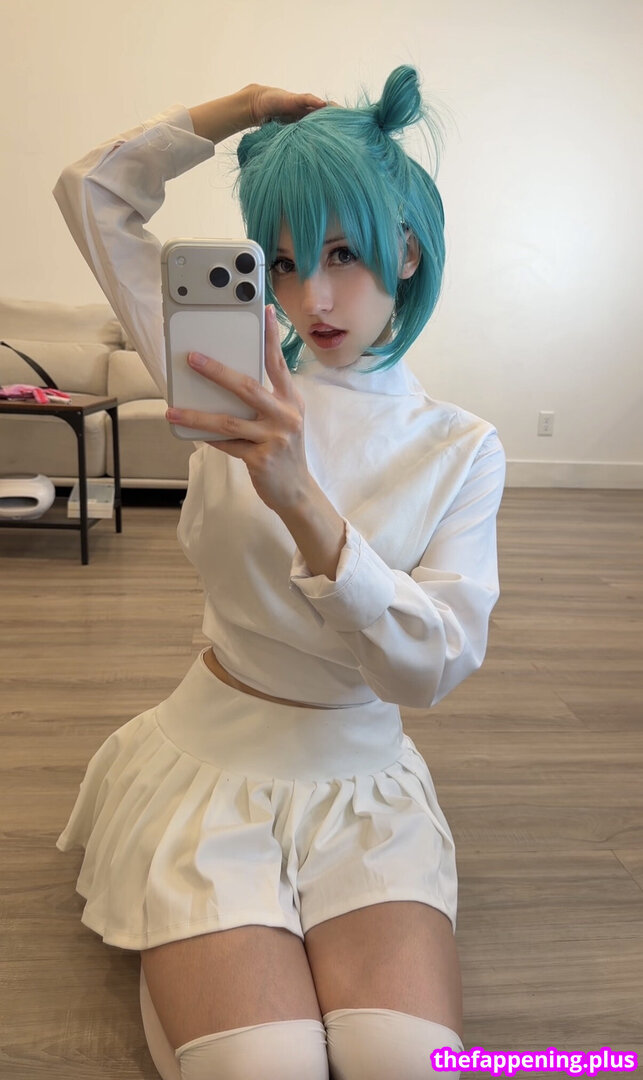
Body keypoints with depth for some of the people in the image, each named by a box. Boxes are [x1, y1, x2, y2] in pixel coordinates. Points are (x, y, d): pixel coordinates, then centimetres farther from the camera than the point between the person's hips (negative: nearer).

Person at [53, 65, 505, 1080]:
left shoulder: (462, 448, -5)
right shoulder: (242, 380, -2)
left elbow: (433, 666, -18)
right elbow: (92, 191, 5)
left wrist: (304, 503, -32)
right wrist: (245, 106, -2)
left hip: (365, 778, 1)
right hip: (217, 758, 0)